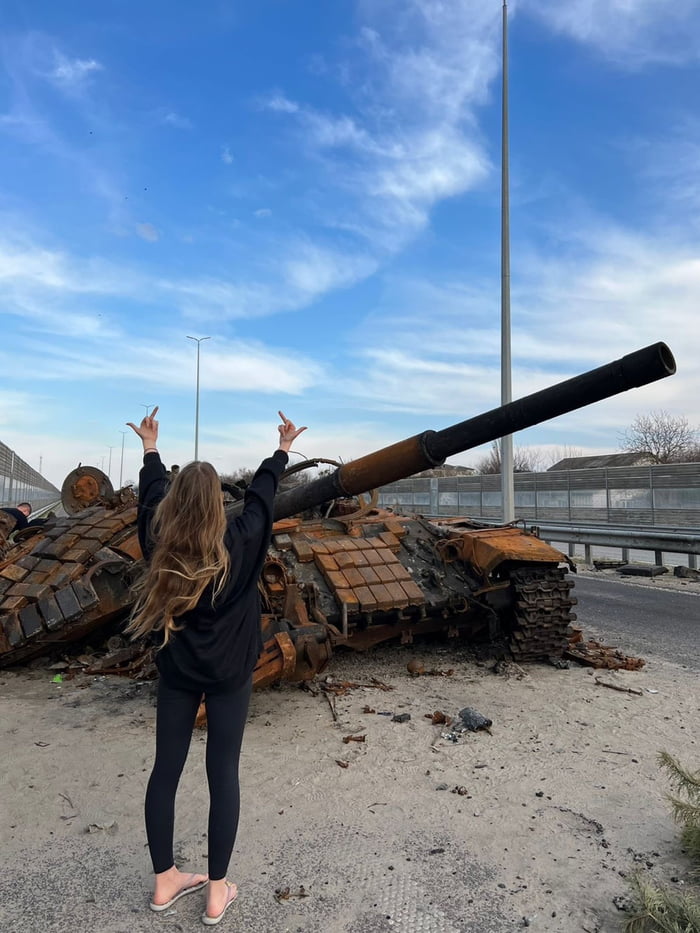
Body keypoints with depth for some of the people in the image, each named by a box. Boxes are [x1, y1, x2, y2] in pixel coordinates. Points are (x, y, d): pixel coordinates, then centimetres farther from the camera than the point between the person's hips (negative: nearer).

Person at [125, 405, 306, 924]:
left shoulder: (160, 542, -10)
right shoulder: (239, 543, -16)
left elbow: (152, 494, 7)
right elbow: (262, 494, -2)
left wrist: (151, 447, 24)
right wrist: (283, 450, 15)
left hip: (177, 672, 3)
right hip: (230, 675, -2)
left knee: (166, 770, 14)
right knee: (223, 774, 7)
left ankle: (165, 880, 29)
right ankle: (218, 891, 19)